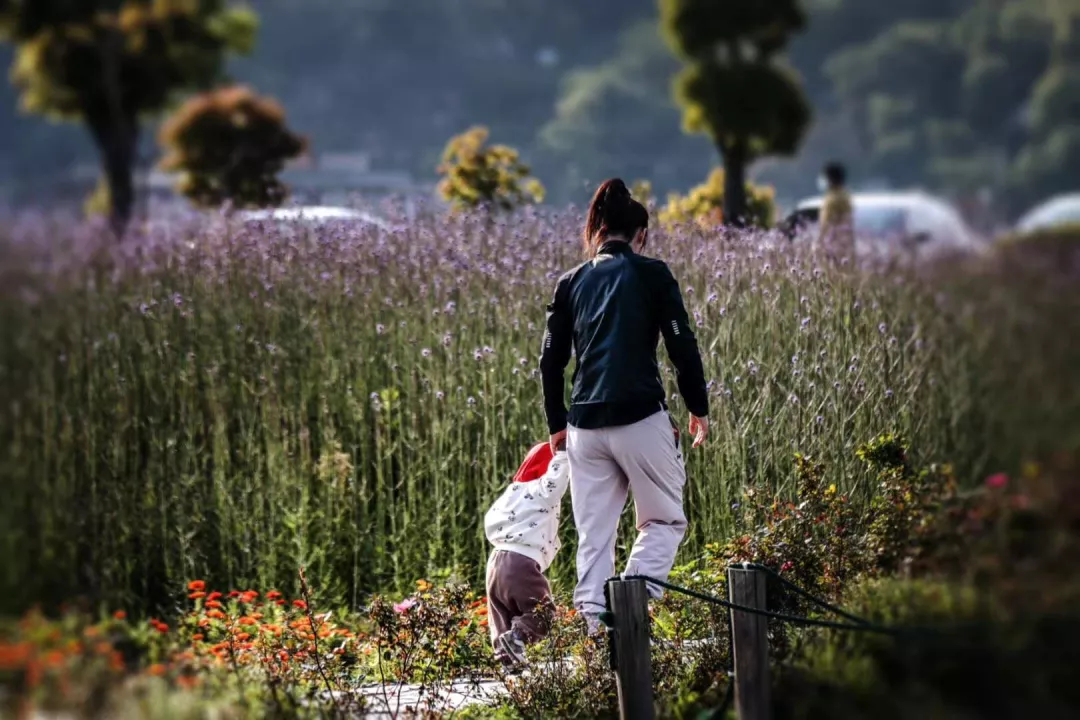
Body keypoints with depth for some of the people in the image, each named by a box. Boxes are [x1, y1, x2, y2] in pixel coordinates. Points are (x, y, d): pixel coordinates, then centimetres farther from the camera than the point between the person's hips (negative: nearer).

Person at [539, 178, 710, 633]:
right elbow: (683, 347, -2)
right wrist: (698, 408, 9)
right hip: (641, 417, -4)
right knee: (664, 520, 9)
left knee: (593, 536, 9)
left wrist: (557, 423, 23)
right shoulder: (651, 274, 1)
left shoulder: (571, 283, 12)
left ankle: (596, 626, 3)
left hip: (585, 425, 4)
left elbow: (551, 360, 12)